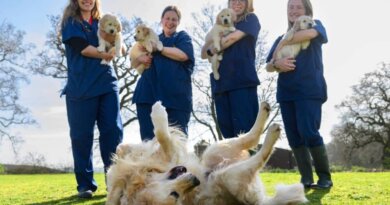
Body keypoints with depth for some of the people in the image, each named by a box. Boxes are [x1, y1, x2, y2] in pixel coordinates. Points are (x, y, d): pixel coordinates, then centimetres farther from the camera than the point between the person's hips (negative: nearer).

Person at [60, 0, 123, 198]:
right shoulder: (70, 22, 8)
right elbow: (81, 47, -7)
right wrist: (105, 54, 0)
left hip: (107, 82, 3)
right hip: (81, 85, -3)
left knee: (113, 130, -5)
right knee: (82, 135, -3)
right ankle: (85, 183, 5)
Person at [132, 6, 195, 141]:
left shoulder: (183, 37, 15)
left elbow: (183, 55, -8)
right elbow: (134, 62, 25)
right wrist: (140, 58, 1)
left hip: (176, 95, -4)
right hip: (148, 94, 4)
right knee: (149, 139, -4)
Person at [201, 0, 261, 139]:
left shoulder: (251, 19, 11)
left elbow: (231, 38, -6)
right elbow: (204, 53, 17)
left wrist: (213, 48, 8)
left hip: (242, 79, -5)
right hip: (221, 81, 6)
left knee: (244, 129, -13)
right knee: (227, 130, -1)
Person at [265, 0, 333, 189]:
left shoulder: (315, 25, 10)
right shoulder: (282, 37, 20)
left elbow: (310, 33, -17)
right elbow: (268, 65, 14)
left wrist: (283, 43, -7)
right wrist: (277, 63, -10)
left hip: (310, 90, -5)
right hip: (286, 92, 5)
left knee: (309, 133, -16)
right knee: (294, 137, -1)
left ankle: (325, 176, -3)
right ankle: (306, 178, 5)